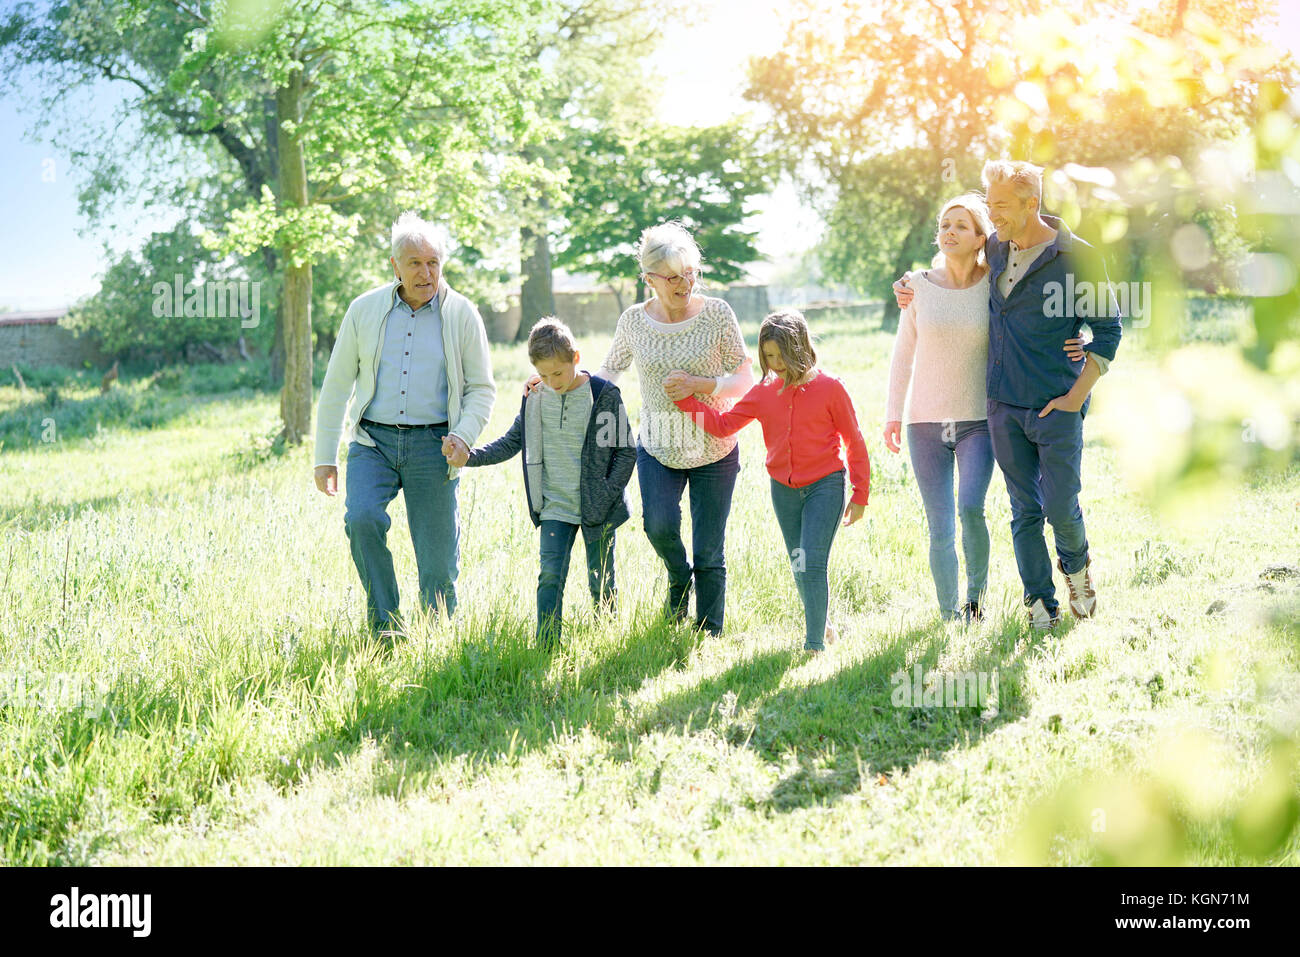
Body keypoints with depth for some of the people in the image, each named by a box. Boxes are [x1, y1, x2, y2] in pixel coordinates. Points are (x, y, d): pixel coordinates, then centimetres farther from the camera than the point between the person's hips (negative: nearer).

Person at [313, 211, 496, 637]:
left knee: (437, 561, -1)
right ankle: (385, 626, -13)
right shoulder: (365, 310, 4)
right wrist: (325, 455, 7)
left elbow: (481, 388, 6)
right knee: (362, 519, -25)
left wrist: (464, 435, -13)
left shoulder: (462, 315, 1)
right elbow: (336, 384, 10)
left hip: (432, 446, -1)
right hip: (373, 442, 1)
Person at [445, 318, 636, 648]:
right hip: (555, 506, 3)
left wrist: (606, 497, -13)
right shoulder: (535, 396, 2)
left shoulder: (604, 395, -10)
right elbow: (512, 441, 10)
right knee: (550, 576, -6)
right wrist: (470, 456, -4)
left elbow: (626, 451, -6)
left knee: (600, 582, 7)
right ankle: (546, 648, -1)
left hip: (598, 509, -3)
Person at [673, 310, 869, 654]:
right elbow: (723, 424, 6)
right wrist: (685, 397, -4)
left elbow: (854, 441, -3)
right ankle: (820, 623, 35)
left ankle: (814, 645, -7)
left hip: (825, 486, -5)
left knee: (813, 565, -13)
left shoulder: (829, 387, -9)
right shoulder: (764, 392, 3)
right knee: (799, 567, 14)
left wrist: (860, 494, -2)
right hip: (784, 490, 5)